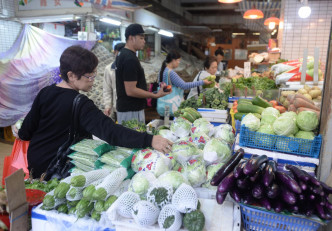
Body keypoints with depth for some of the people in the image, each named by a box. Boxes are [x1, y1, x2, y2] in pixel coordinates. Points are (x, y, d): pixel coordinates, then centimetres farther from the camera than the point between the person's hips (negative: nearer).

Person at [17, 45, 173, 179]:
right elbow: (110, 131, -42)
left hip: (34, 162, 7)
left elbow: (25, 132, 1)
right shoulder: (80, 104, -28)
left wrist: (22, 134, 24)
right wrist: (149, 140, -48)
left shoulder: (45, 93, -7)